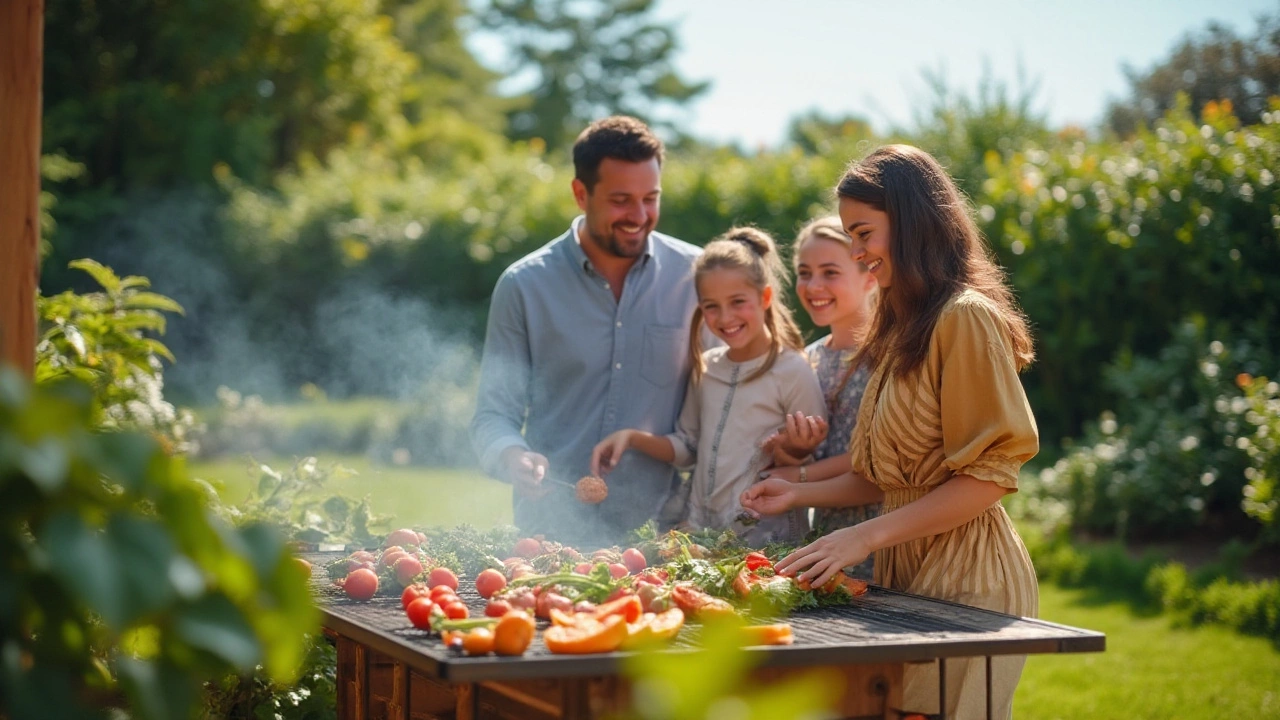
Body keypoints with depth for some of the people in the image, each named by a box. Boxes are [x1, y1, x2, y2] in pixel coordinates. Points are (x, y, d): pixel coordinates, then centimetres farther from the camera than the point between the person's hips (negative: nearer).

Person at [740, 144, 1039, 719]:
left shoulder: (966, 317, -11)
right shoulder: (901, 330, 18)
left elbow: (989, 473, -16)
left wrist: (866, 536, -18)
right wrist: (802, 494, 9)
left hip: (963, 573, -8)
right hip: (906, 567, 8)